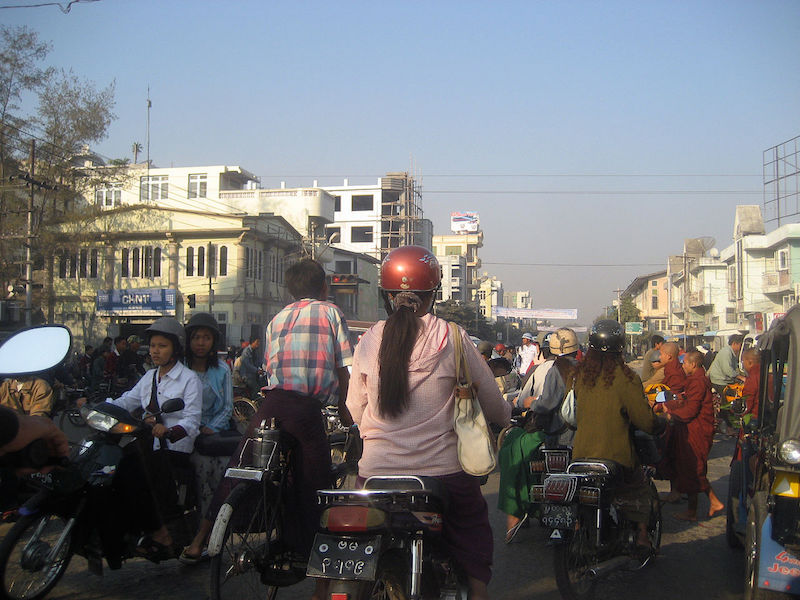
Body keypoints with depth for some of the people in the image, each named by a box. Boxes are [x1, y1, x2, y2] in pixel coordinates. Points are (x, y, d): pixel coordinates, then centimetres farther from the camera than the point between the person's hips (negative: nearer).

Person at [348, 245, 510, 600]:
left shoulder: (369, 342, 0)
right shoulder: (451, 338, -7)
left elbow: (355, 412, 9)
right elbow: (494, 406, 2)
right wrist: (505, 418, 25)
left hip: (376, 470, 3)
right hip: (442, 471, -2)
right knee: (473, 535, 16)